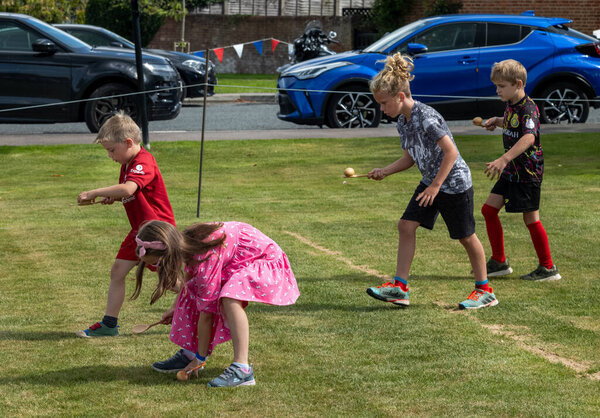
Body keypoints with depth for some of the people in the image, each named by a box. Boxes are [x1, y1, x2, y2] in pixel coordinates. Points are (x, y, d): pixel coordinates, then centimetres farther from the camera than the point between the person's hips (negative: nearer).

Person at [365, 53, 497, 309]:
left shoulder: (426, 118, -25)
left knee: (466, 236, 3)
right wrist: (385, 172, 0)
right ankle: (400, 287, 2)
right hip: (431, 181, 8)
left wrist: (435, 186, -23)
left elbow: (451, 153, -26)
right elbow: (410, 158, 14)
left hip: (455, 182, -8)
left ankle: (485, 291, 17)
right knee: (406, 225, -1)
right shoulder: (403, 121, 3)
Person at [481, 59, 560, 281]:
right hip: (511, 170, 9)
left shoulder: (528, 108, -21)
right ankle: (499, 262, 16)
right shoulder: (511, 105, 7)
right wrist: (498, 121, 8)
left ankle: (548, 268, 9)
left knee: (531, 219, -4)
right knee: (489, 209, 6)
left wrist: (504, 159, -52)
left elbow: (529, 137, -40)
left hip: (528, 171, -9)